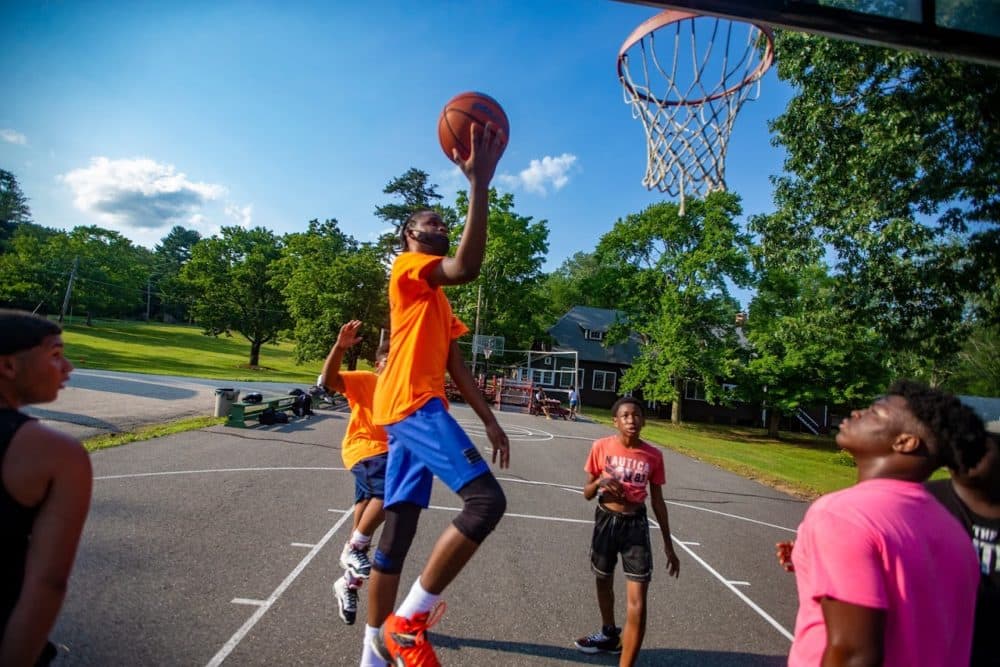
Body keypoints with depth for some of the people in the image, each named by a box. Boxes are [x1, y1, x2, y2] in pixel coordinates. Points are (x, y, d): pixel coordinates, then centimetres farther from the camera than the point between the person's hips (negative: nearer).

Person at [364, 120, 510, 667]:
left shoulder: (439, 303, 28)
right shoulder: (408, 268, 0)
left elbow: (457, 369, 23)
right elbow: (468, 267, -22)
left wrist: (490, 421, 17)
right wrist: (479, 184, -24)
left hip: (414, 411, 10)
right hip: (412, 405, -10)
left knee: (399, 528, 10)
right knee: (486, 499, -19)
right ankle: (406, 621, -10)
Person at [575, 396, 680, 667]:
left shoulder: (653, 455, -7)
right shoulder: (601, 447, -10)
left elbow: (658, 502, 2)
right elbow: (587, 493, -2)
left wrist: (668, 546, 5)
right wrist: (599, 483, -25)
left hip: (636, 525, -1)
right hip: (606, 521, 1)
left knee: (638, 602, -8)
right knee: (604, 583, 22)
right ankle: (610, 635, 50)